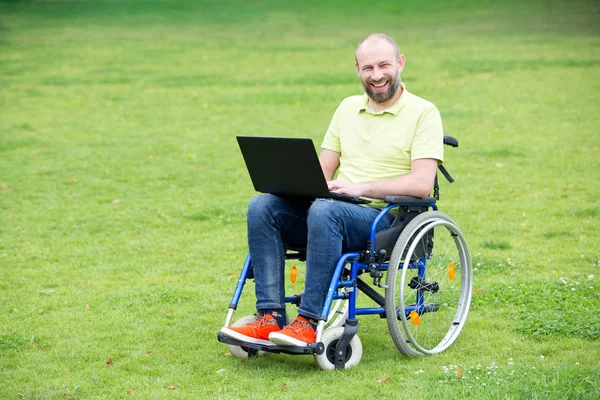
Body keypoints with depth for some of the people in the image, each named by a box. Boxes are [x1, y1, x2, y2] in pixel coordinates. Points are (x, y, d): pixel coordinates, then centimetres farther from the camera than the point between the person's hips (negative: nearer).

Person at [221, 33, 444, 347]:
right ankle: (271, 317, -23)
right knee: (262, 206, -19)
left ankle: (310, 322, -33)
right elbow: (322, 170, 17)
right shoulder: (348, 108, 19)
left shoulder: (423, 113, -1)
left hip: (385, 218, -6)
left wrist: (361, 187, -20)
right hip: (336, 208, 6)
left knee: (324, 211, -37)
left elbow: (421, 184, -12)